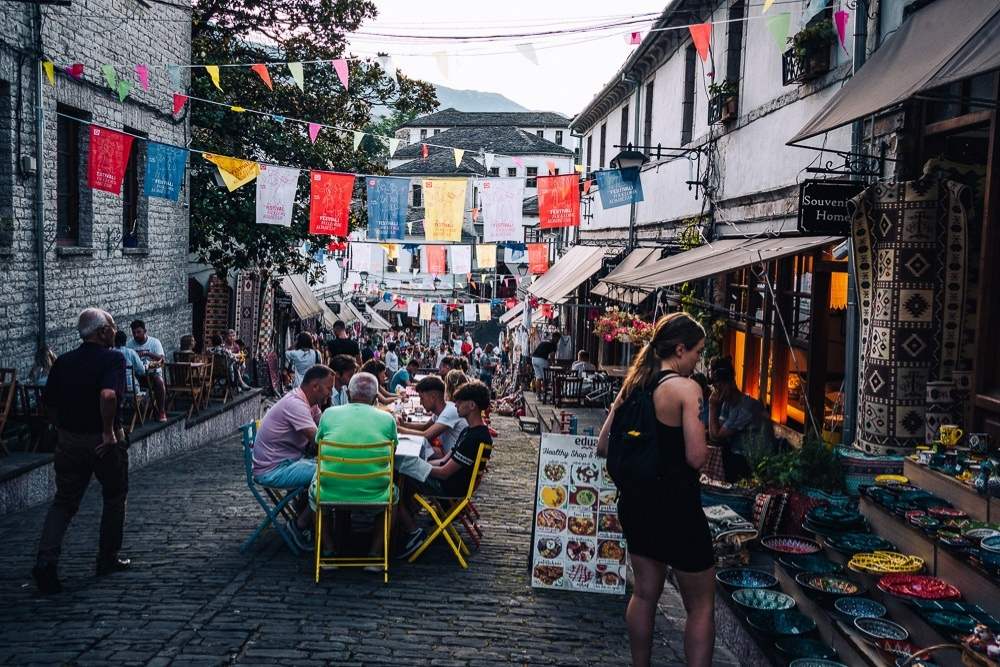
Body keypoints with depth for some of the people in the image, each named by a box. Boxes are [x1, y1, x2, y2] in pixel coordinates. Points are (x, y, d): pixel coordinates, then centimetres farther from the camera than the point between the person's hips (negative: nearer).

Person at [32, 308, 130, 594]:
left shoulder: (63, 362, 5)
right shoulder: (112, 359, -14)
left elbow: (49, 404, 10)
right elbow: (108, 395, -31)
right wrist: (109, 431, -21)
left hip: (68, 441, 5)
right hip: (103, 442, -4)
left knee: (64, 502, 12)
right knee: (114, 498, 16)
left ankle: (46, 561, -4)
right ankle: (108, 559, 24)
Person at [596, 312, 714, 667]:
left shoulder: (633, 385, 5)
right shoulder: (686, 388, -16)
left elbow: (603, 447, 9)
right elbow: (697, 457, -22)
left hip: (636, 501, 7)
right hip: (676, 505, -7)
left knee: (645, 592, 20)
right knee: (701, 604, 7)